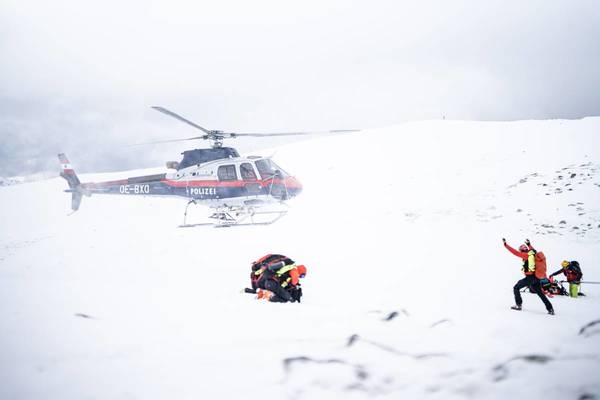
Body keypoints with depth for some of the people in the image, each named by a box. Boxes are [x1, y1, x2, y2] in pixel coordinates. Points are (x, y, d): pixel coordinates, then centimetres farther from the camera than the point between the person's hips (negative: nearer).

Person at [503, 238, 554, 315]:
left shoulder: (526, 255, -8)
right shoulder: (533, 253, 10)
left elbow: (515, 252, -11)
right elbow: (532, 249, 36)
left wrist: (506, 245, -7)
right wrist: (529, 244, 53)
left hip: (529, 277, -7)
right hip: (536, 278, 7)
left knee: (516, 288, 9)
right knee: (540, 293, 14)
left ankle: (519, 305, 5)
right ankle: (550, 309, 10)